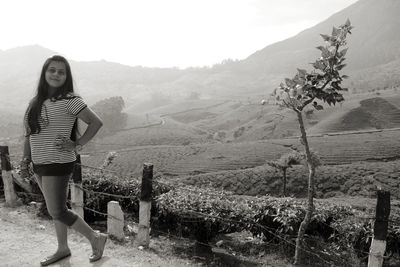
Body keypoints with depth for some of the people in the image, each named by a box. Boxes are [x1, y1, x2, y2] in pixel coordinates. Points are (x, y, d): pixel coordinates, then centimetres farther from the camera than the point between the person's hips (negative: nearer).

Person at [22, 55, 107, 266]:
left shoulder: (69, 100, -15)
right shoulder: (38, 100, 7)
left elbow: (96, 122, -15)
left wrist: (77, 145, -15)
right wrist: (27, 154, 11)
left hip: (58, 164, -7)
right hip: (39, 163, 7)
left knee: (57, 212, -1)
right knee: (55, 209, 17)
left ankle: (96, 238, 17)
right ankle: (63, 249, 34)